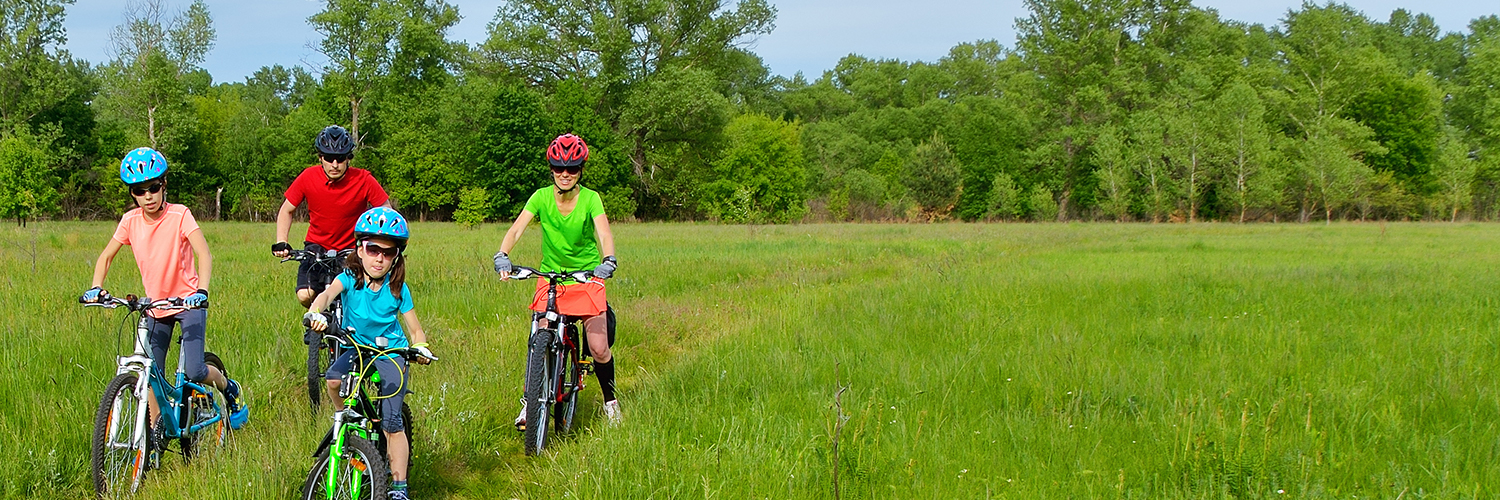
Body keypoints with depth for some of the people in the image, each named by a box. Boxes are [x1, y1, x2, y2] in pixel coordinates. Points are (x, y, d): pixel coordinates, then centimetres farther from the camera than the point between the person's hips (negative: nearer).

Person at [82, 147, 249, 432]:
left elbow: (203, 253, -27)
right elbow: (106, 256, 5)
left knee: (193, 371, -15)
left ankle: (230, 389, 15)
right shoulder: (131, 221, -5)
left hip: (188, 301, -4)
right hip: (155, 305, 4)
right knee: (152, 375, -1)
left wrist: (201, 292, -42)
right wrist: (96, 288, -13)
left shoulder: (179, 215, -16)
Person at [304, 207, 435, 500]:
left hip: (391, 352, -1)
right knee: (333, 378, -32)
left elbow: (414, 328, -5)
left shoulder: (398, 289, -9)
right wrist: (315, 311, -55)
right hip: (356, 346, 2)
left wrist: (420, 347, -27)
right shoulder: (350, 279, -11)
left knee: (392, 422, -13)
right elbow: (328, 292, -32)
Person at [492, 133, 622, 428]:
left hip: (587, 279, -1)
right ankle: (530, 401, 8)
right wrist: (502, 255, -38)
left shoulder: (590, 198, -11)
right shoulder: (542, 197, -8)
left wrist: (608, 260, -45)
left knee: (598, 348, -6)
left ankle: (610, 400, 19)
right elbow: (517, 228, -19)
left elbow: (603, 232, -25)